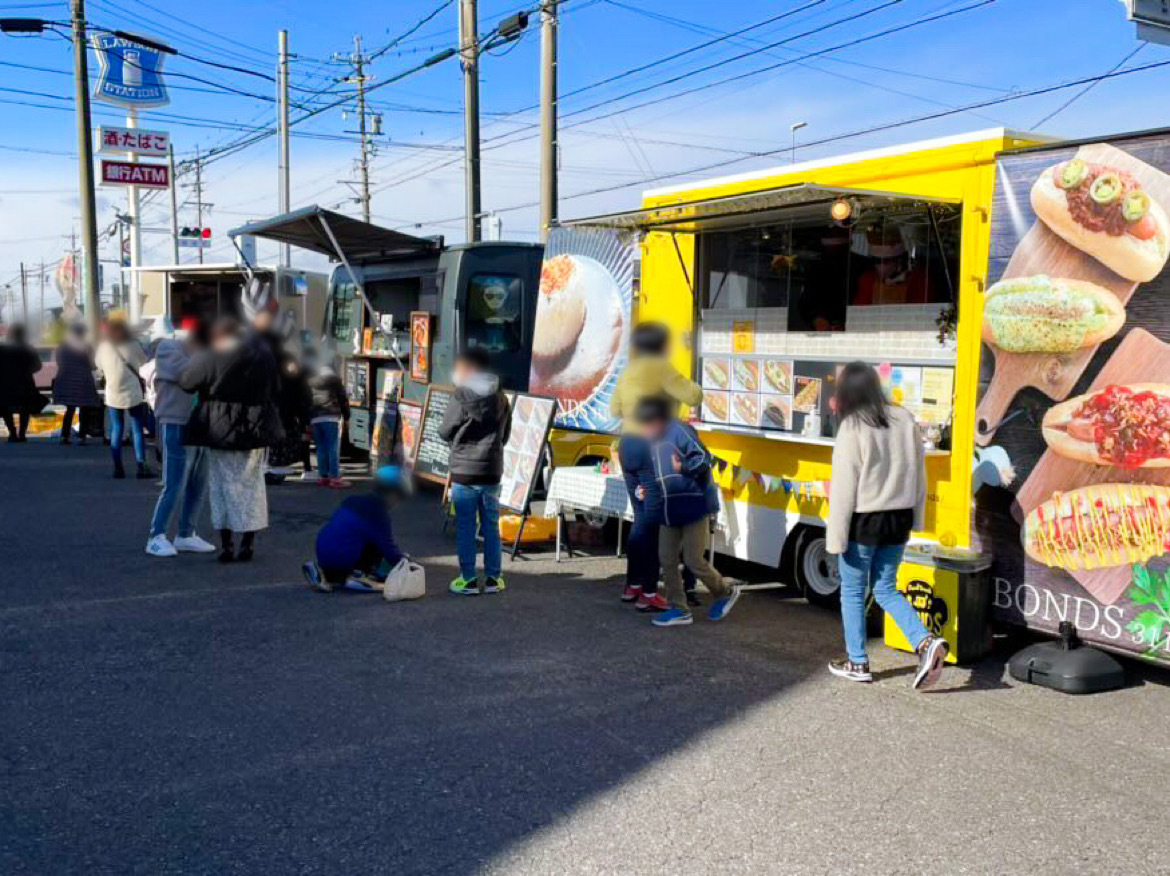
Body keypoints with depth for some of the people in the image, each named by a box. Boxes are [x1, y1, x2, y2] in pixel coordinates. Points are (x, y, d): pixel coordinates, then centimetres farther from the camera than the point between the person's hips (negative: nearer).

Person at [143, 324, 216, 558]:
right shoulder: (168, 349, -6)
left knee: (198, 487, 9)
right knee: (174, 486, -8)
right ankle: (156, 538, 2)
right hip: (176, 427, -8)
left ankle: (185, 535, 19)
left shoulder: (201, 354, 16)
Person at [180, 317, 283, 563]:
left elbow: (186, 383, -3)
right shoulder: (263, 353, 1)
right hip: (255, 428, 3)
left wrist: (195, 359, 14)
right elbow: (276, 388, 9)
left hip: (221, 428, -3)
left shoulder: (210, 357, -12)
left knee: (223, 484, 7)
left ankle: (226, 544, 8)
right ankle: (248, 543, 13)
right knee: (250, 482, 11)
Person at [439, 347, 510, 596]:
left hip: (464, 472, -4)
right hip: (492, 472, 4)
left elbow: (445, 432, -3)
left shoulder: (461, 398, -10)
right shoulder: (501, 399, 4)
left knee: (465, 527, 4)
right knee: (491, 526, 11)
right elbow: (505, 436, 11)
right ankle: (493, 578, 15)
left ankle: (468, 580, 7)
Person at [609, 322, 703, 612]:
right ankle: (648, 594, -2)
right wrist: (691, 385, 3)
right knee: (654, 521, -3)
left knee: (642, 518, 18)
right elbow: (693, 397, -18)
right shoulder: (662, 369, -12)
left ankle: (633, 585, 25)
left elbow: (615, 409, 21)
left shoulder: (628, 371, 12)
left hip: (628, 445, 8)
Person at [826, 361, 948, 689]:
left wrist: (836, 536, -11)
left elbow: (844, 487, -16)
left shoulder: (852, 428, -16)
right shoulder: (905, 420, 2)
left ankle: (857, 663, 20)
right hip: (898, 518, 6)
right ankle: (926, 643, 1)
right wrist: (915, 517, 16)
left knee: (852, 590, 12)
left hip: (864, 521, -6)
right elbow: (919, 474, 7)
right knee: (885, 589, 18)